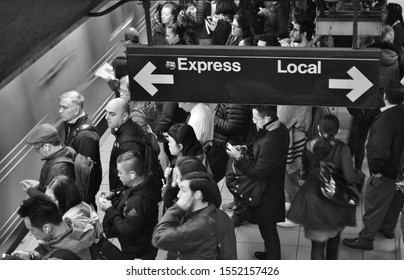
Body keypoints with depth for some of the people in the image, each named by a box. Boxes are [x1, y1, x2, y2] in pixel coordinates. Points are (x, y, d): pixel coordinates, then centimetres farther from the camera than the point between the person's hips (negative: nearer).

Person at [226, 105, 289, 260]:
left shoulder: (270, 142, -37)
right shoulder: (279, 128, -7)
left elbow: (258, 173, -29)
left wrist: (239, 158, -20)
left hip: (267, 194, -9)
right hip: (273, 187, 9)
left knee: (267, 228, 13)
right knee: (268, 227, 28)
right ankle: (270, 253, 49)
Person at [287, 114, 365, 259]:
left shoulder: (309, 146, -11)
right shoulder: (341, 149, -20)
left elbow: (305, 171, 2)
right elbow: (350, 177, -21)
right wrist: (360, 174, 0)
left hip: (313, 198, 0)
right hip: (335, 201, 0)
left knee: (317, 242, 10)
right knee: (334, 236, 28)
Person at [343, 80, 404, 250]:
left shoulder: (384, 122, -32)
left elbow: (380, 152, -41)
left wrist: (375, 169, -24)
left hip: (385, 174, -8)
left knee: (374, 204, 8)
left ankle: (366, 239, 22)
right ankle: (388, 228, 47)